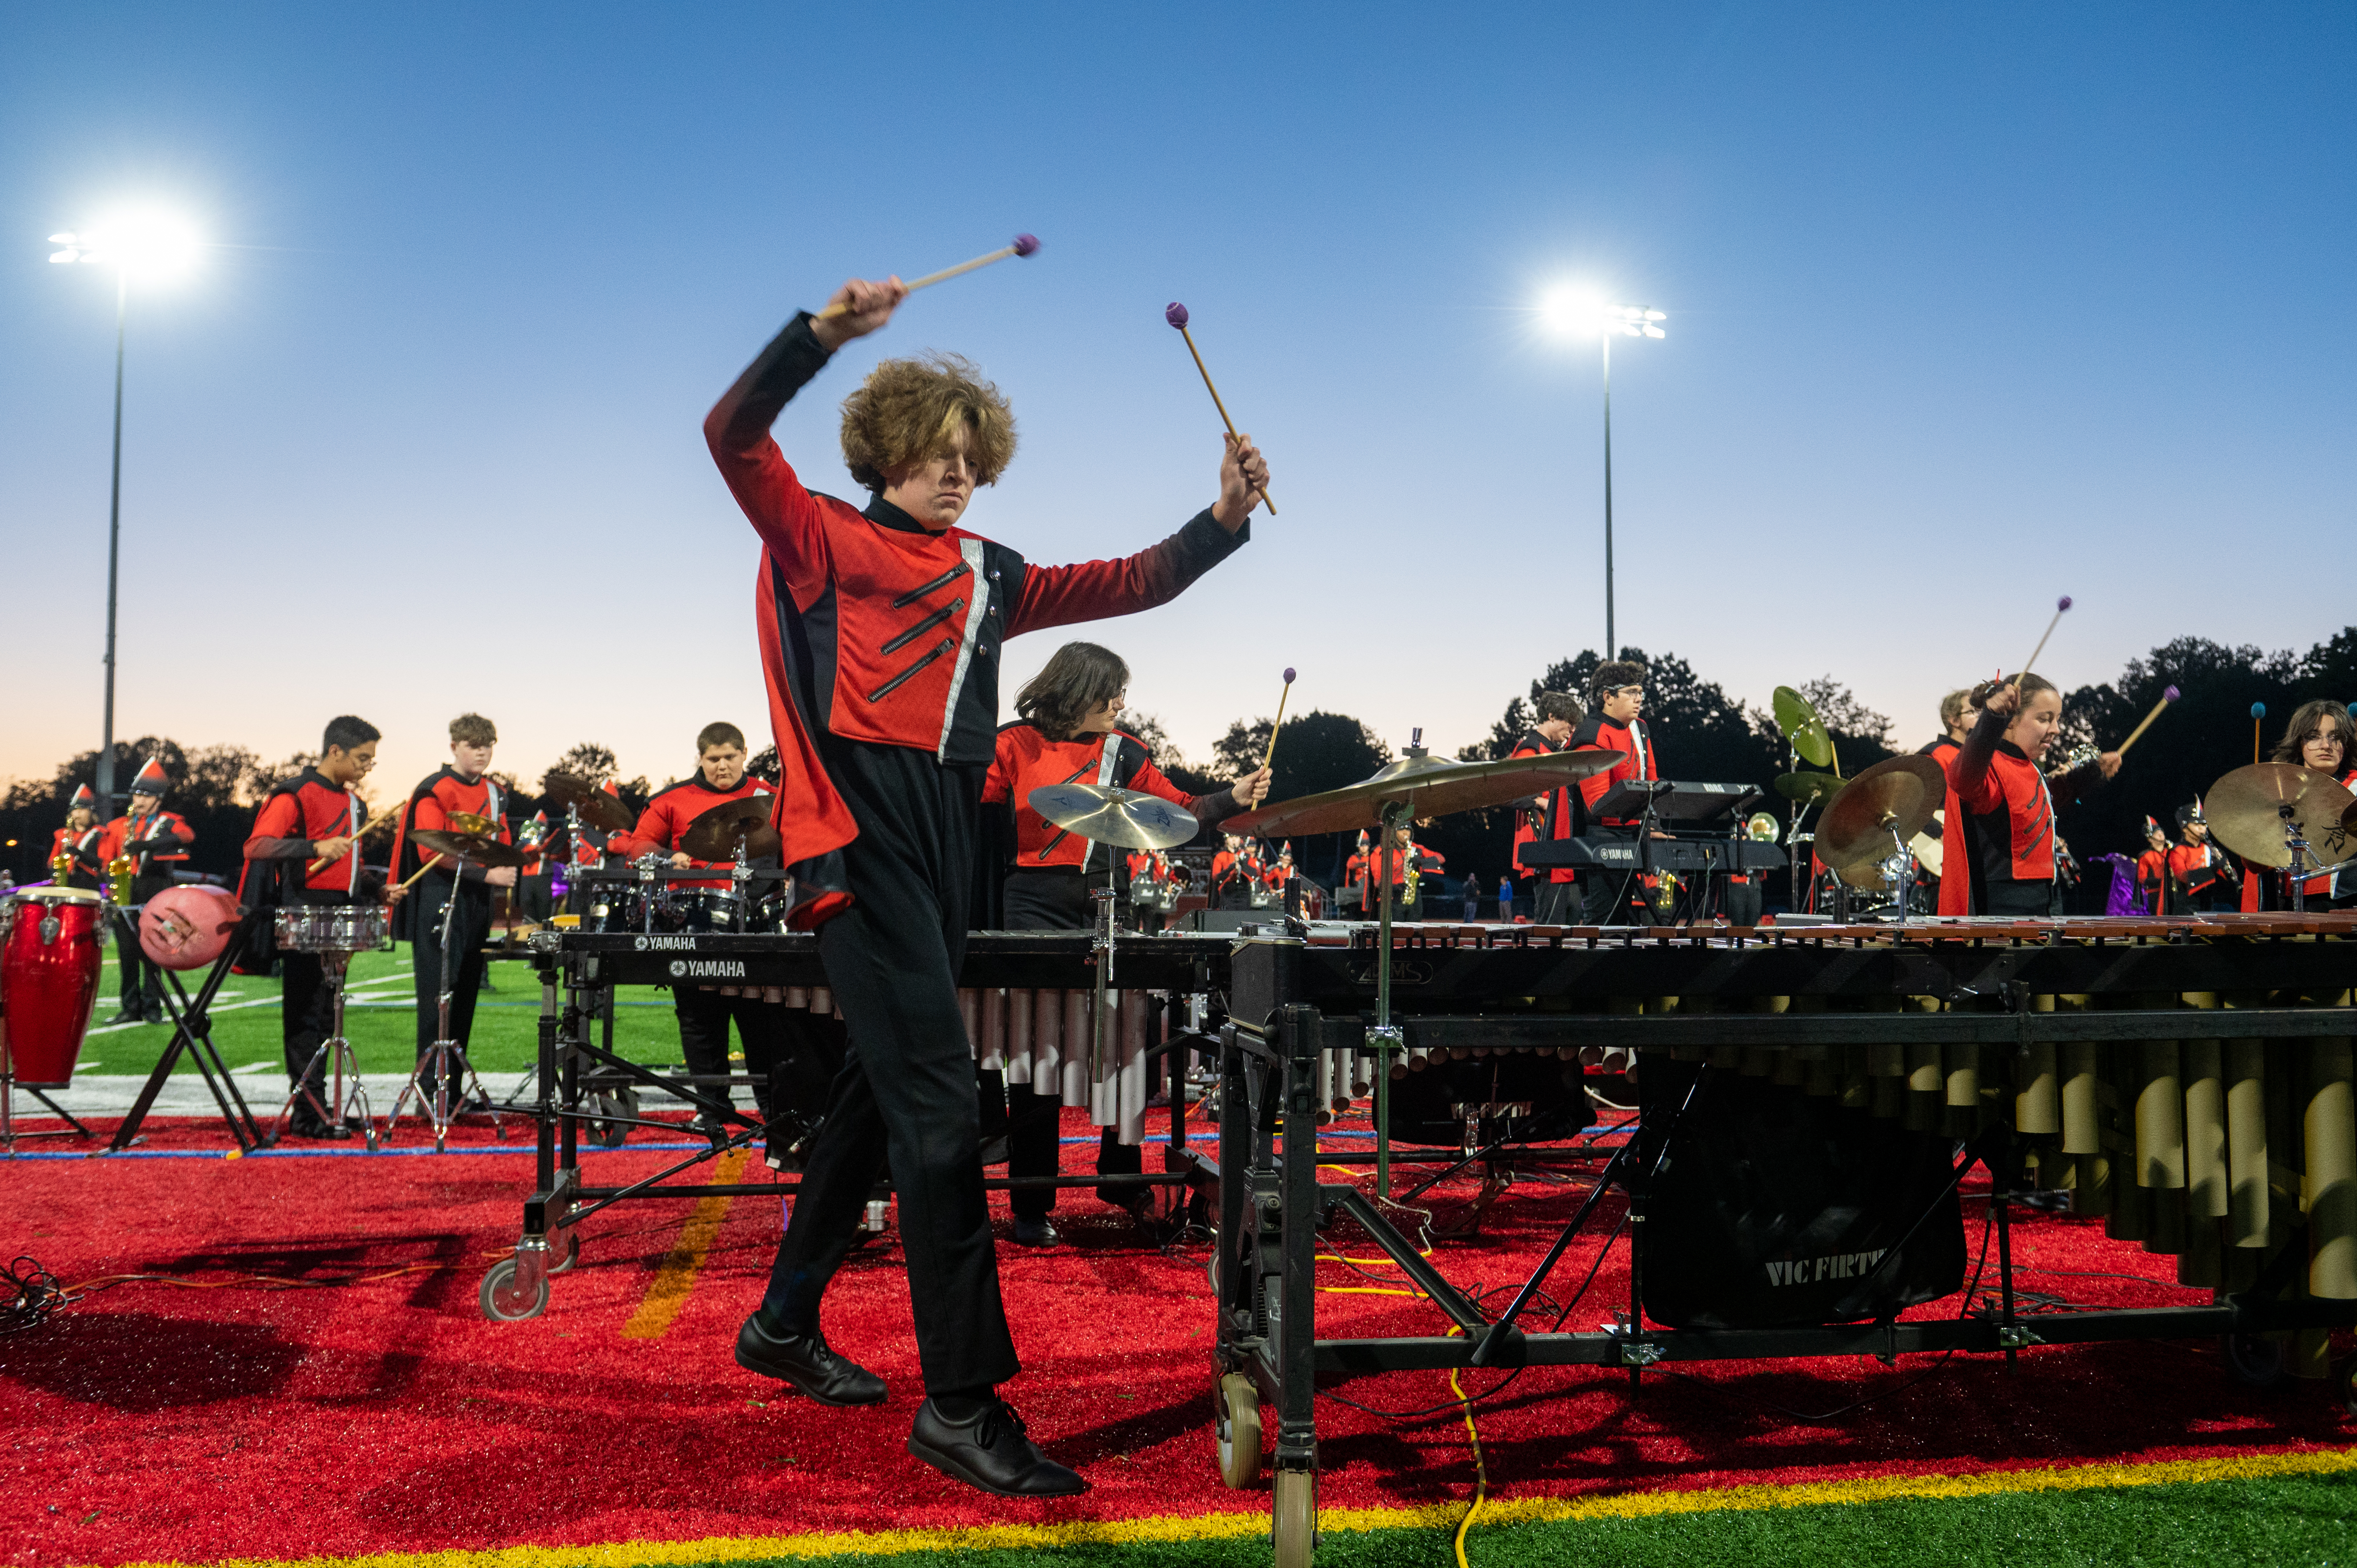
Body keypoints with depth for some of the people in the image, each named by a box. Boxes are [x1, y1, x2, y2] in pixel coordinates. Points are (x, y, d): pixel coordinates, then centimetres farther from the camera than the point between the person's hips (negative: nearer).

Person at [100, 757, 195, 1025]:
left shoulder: (169, 822, 6)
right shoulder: (119, 825, 17)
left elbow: (186, 836, -18)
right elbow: (104, 859, 14)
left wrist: (146, 845, -29)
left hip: (155, 896, -3)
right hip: (126, 893, 3)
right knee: (127, 952, 2)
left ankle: (152, 1007, 4)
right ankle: (131, 1009, 7)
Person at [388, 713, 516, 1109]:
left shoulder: (495, 792, 15)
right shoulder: (434, 790, -6)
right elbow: (433, 853, -14)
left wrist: (506, 874, 1)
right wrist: (486, 873, -21)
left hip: (478, 900, 7)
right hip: (441, 902, -7)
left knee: (466, 994, 9)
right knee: (438, 997, -7)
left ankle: (453, 1090, 15)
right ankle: (430, 1089, -5)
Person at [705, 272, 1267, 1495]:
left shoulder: (989, 576, 19)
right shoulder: (823, 540, 4)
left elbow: (1124, 586, 17)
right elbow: (733, 434, -8)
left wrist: (1223, 518, 5)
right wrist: (826, 330, -18)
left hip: (948, 836, 7)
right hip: (861, 831, -7)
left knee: (876, 1091, 15)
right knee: (940, 1106, -14)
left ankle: (784, 1322, 31)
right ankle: (961, 1403, -10)